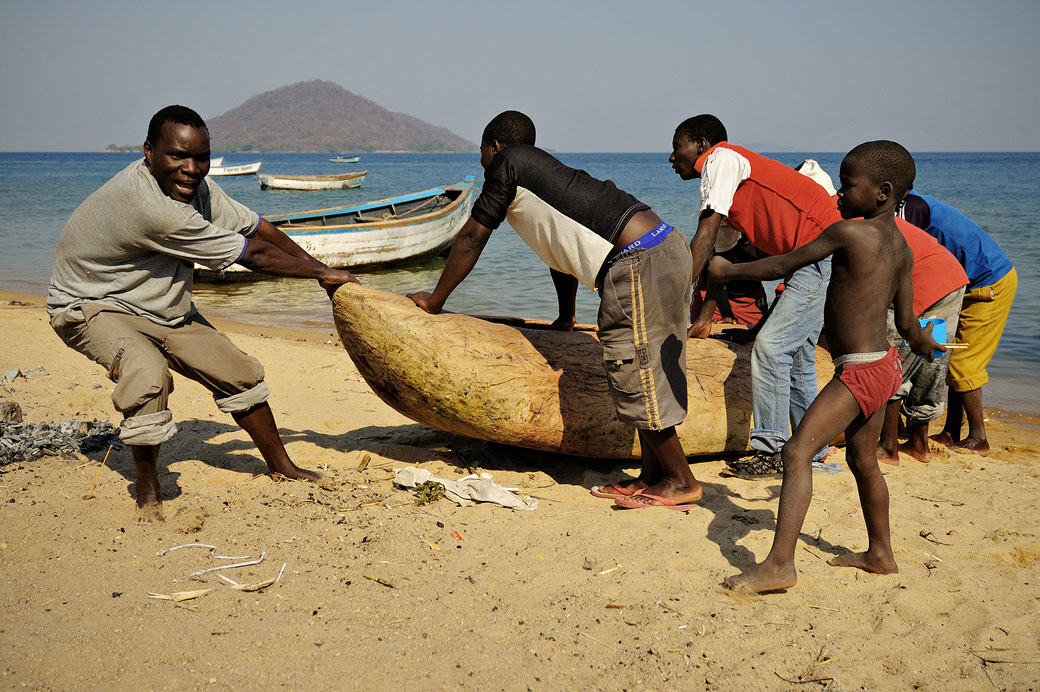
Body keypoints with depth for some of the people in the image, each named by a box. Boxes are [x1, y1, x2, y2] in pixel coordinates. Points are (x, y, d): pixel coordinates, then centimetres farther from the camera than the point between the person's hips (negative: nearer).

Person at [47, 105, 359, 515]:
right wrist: (322, 274, -16)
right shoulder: (148, 205, -36)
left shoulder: (194, 186, -9)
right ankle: (147, 489, -13)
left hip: (162, 306, 9)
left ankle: (281, 467, 24)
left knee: (240, 374, 5)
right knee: (148, 374, -36)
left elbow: (258, 228, 3)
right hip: (90, 307, -9)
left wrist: (323, 271, 0)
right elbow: (252, 254, -28)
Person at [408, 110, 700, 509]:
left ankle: (682, 481, 4)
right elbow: (564, 247, 37)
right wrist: (566, 319, 47)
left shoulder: (507, 163, 3)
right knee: (645, 372, 12)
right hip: (667, 247, 10)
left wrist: (435, 301, 16)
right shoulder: (544, 172, 28)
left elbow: (472, 238, 7)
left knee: (635, 373, -4)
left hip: (638, 262, -10)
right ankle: (653, 475, 17)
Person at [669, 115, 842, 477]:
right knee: (797, 353, 15)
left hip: (824, 250, -10)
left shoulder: (721, 158, -7)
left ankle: (772, 451, -5)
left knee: (771, 347, -11)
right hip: (813, 258, 10)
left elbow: (705, 238, -15)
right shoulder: (727, 177, 21)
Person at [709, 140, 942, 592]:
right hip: (883, 366, 10)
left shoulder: (849, 232, -16)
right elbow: (907, 323, 16)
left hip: (858, 371, -10)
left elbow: (783, 266, -10)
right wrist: (925, 344, 39)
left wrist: (727, 271, 4)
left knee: (797, 452, -17)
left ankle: (780, 563, -25)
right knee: (862, 460, 23)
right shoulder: (901, 247, 10)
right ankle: (880, 554, 37)